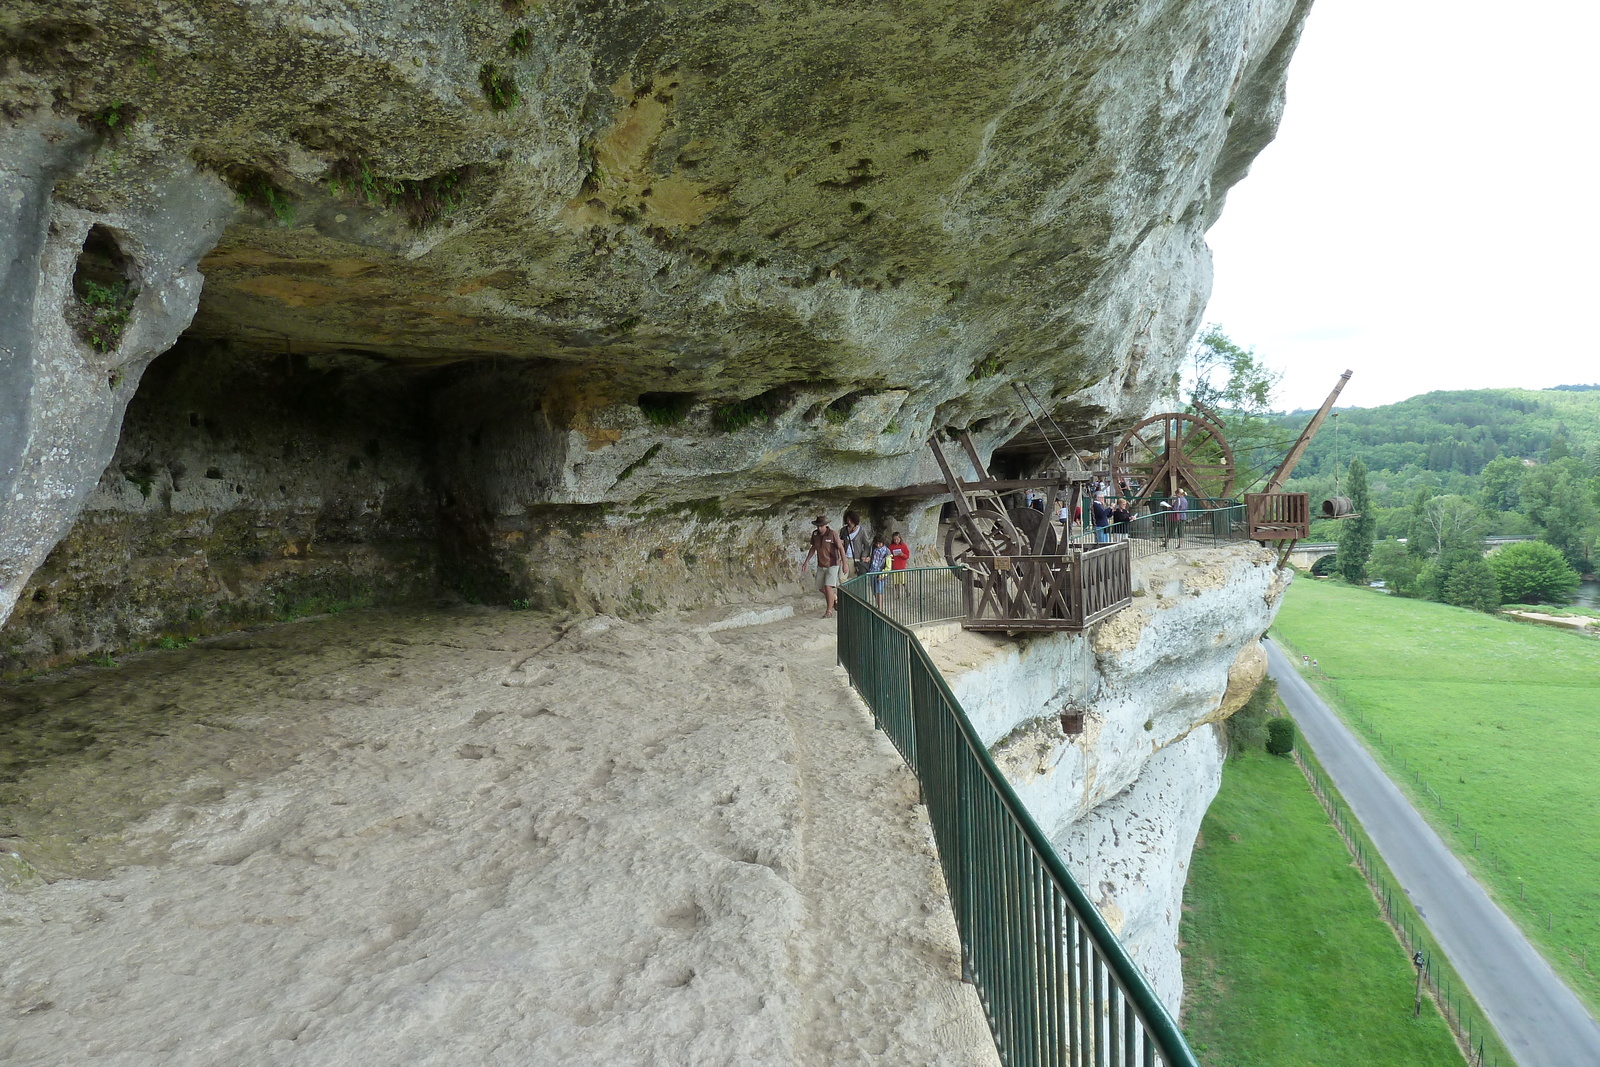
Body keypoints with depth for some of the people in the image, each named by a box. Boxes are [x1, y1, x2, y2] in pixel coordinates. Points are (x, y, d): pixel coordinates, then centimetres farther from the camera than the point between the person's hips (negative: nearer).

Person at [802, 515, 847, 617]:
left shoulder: (833, 534, -17)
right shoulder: (815, 534, -2)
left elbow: (841, 548, -11)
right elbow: (813, 548, 12)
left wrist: (844, 564, -11)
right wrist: (806, 562, 9)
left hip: (832, 565, -6)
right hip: (821, 565, 6)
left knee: (828, 587, -14)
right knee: (820, 588, 11)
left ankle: (829, 610, -2)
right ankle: (834, 597, 38)